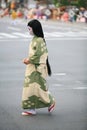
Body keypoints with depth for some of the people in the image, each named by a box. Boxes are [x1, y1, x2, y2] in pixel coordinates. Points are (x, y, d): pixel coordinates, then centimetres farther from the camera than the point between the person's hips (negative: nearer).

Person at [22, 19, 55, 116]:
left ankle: (51, 102, 17)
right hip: (32, 68, 9)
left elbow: (38, 55, -21)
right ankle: (31, 109, 12)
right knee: (29, 87, 8)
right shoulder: (34, 39, 11)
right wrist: (28, 59, 4)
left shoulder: (39, 40, -18)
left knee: (38, 87, -2)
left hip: (38, 68, -9)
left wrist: (28, 60, -11)